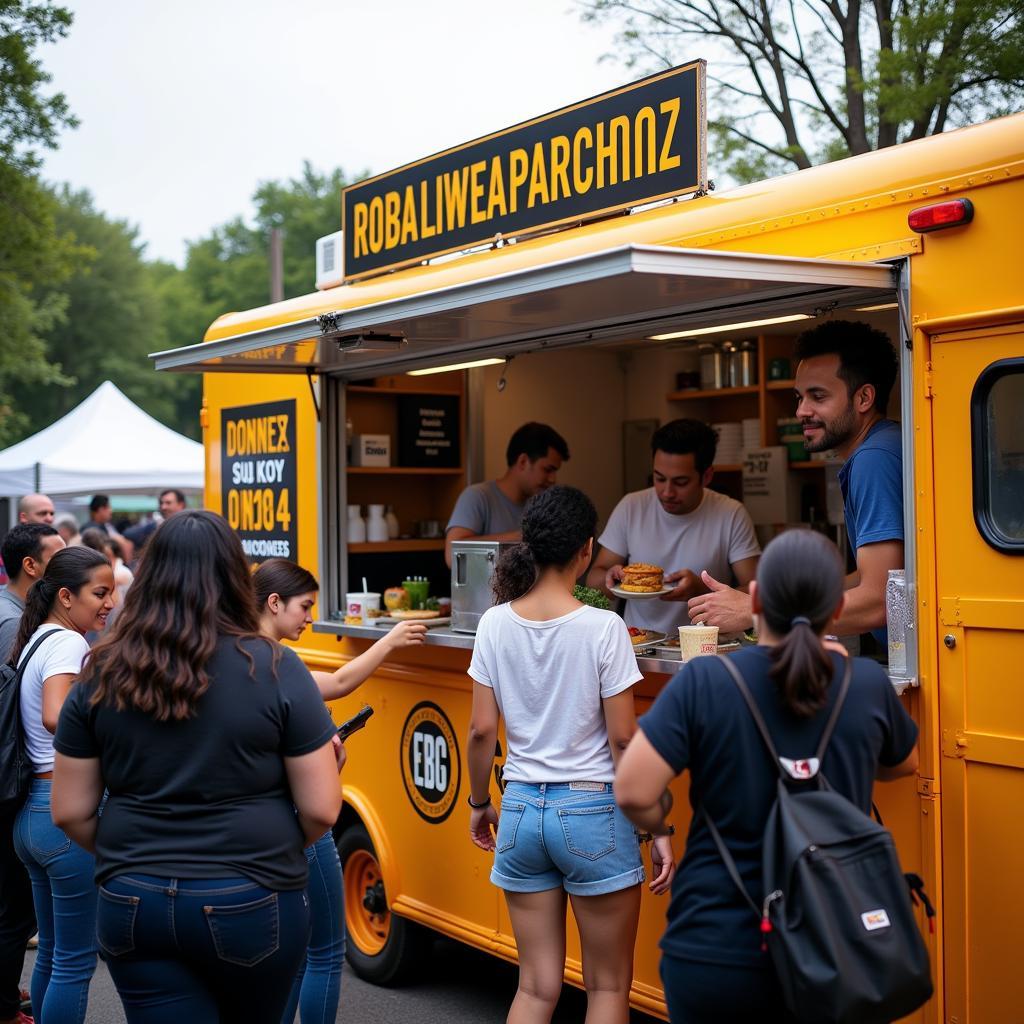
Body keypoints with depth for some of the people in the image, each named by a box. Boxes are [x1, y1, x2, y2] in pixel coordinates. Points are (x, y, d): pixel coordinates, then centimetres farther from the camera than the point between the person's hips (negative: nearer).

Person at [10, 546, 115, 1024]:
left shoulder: (34, 641, 13)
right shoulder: (68, 644, -15)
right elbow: (56, 716, -32)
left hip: (33, 812, 10)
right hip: (68, 812, -10)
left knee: (52, 951, 19)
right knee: (77, 959, 0)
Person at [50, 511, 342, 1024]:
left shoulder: (102, 674, -2)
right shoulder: (274, 668, -10)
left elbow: (71, 813, 2)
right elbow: (321, 810, -9)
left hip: (133, 904, 2)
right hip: (251, 902, -1)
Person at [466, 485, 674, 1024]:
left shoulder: (496, 624, -2)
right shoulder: (603, 628, -13)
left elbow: (481, 730, 1)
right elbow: (623, 740, -11)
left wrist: (480, 804, 16)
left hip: (522, 810, 4)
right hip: (592, 810, -4)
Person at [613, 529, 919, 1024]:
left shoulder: (704, 682, -13)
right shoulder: (868, 685, -5)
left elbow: (633, 792, -18)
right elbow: (904, 764, 16)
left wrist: (661, 828, 4)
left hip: (716, 956, -1)